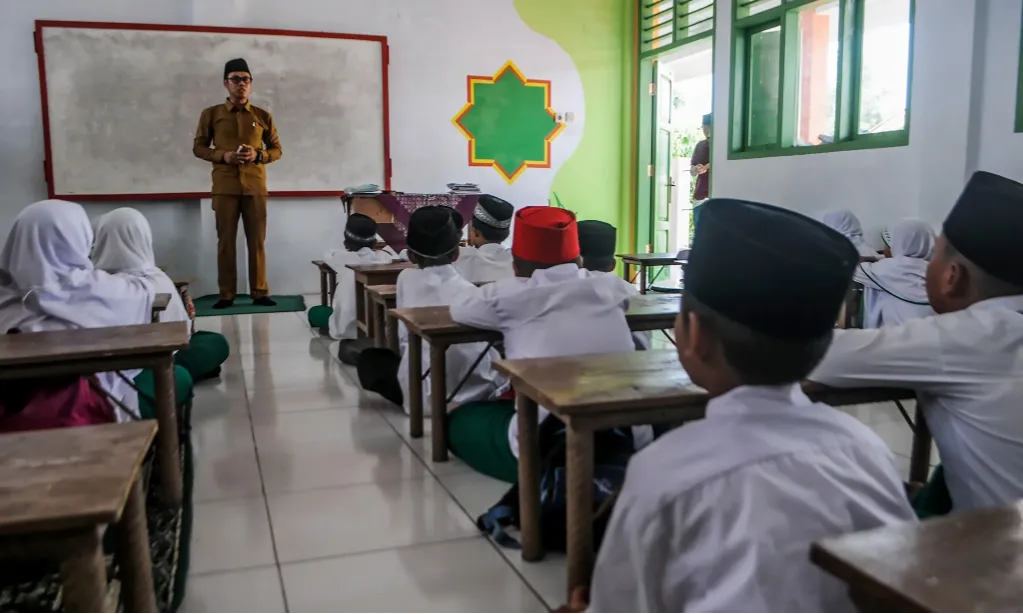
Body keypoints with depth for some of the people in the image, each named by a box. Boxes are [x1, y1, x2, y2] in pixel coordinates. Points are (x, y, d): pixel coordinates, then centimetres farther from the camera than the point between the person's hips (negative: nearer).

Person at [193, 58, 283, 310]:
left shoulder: (263, 116, 8)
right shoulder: (211, 114, 6)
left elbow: (277, 149, 12)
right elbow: (198, 147, 8)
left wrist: (258, 155, -9)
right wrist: (223, 155, -10)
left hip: (255, 187, 1)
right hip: (224, 187, 0)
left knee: (257, 241, 2)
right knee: (225, 241, 2)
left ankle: (260, 292, 8)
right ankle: (226, 294, 8)